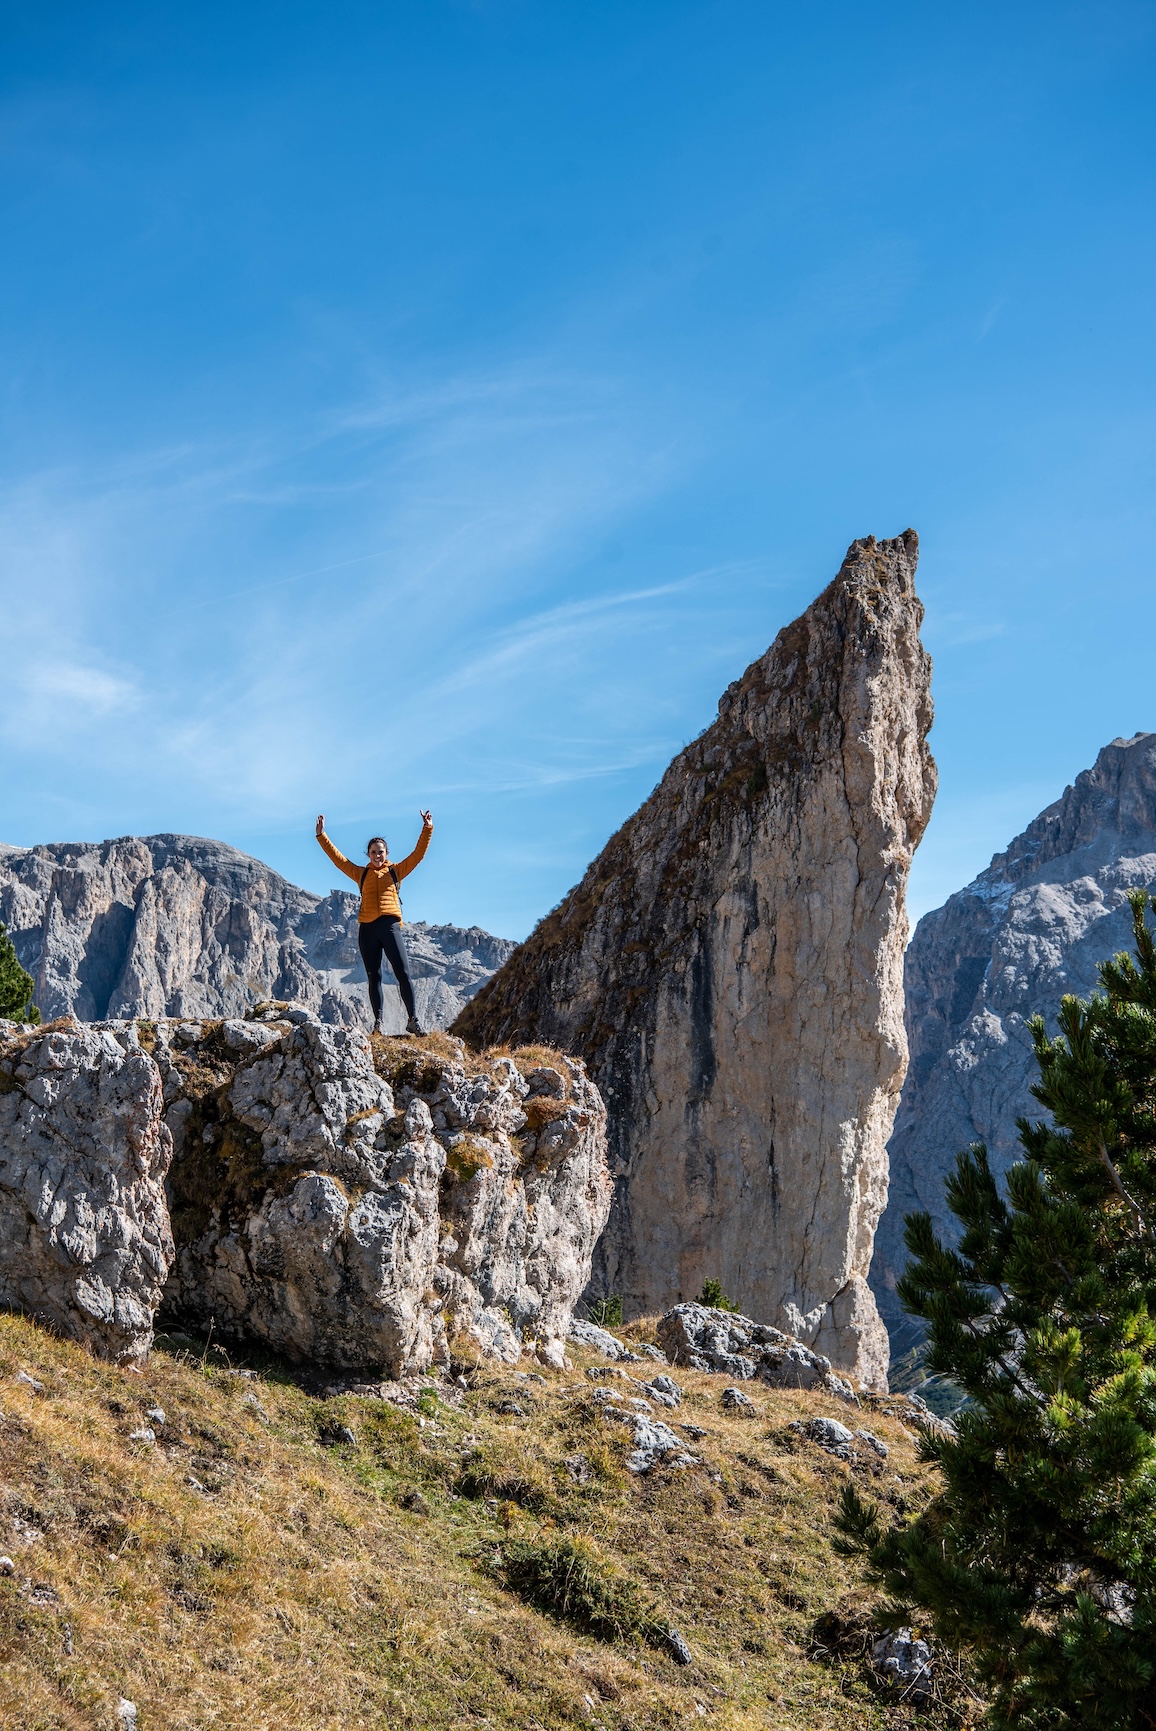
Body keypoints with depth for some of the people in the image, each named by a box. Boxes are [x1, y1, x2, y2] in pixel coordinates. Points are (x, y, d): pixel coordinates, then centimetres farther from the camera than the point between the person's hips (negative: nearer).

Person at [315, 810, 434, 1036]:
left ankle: (413, 1020, -10)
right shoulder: (361, 874, 17)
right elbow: (337, 858, 16)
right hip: (367, 928, 2)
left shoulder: (396, 871, 12)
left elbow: (418, 854, 5)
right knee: (374, 976, 3)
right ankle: (377, 1021, 3)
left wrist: (427, 830, -4)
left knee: (403, 973, -9)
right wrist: (321, 836, 13)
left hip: (389, 925, -2)